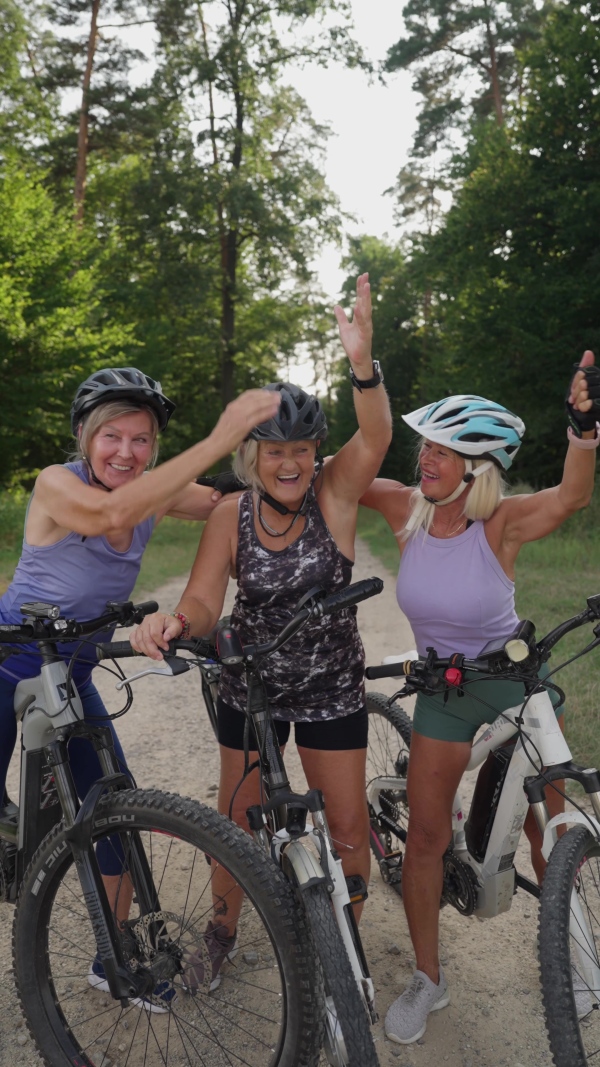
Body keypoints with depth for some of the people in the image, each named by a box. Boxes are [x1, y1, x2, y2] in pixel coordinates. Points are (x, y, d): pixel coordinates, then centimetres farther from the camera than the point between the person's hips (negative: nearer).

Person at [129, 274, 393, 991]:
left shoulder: (334, 495, -13)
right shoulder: (231, 514, -11)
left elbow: (375, 438, -31)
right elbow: (203, 602, -16)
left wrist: (362, 363, -50)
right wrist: (172, 623, -40)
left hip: (332, 688, -1)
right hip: (251, 686, 1)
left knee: (349, 830, 8)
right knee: (236, 823, 16)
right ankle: (222, 931, 43)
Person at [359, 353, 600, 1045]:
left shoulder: (500, 522, -23)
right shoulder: (406, 509, -13)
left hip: (518, 685, -2)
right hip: (443, 691, 3)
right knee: (425, 834, 3)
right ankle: (427, 980, 23)